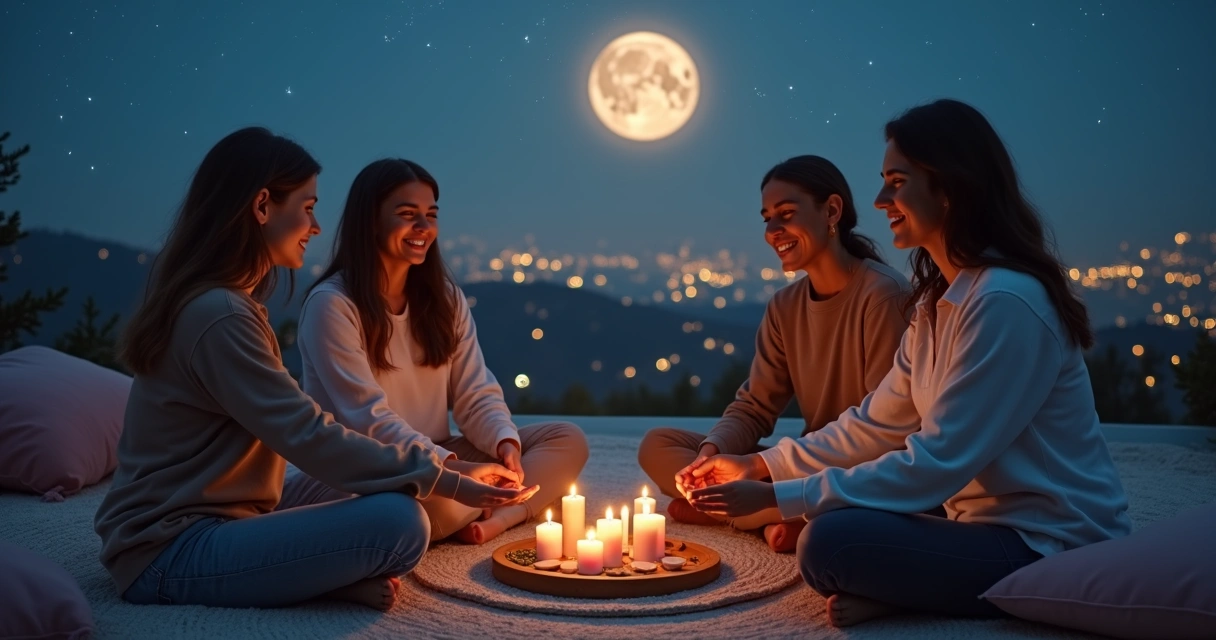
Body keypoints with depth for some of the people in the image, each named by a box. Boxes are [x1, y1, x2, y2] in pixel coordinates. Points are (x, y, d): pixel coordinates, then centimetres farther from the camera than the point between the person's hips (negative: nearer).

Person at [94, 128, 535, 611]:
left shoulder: (226, 301, 13)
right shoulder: (218, 315, -19)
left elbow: (289, 429, 10)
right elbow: (309, 438, -23)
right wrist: (447, 482, -18)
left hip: (208, 522, 10)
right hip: (172, 552, -10)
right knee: (397, 522, -25)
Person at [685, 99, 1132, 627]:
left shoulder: (1006, 302, -23)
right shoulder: (941, 299, 9)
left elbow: (938, 462, -25)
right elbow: (878, 422, 11)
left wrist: (776, 497, -23)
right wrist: (762, 466, 5)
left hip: (1049, 545, -9)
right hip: (989, 522, 9)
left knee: (832, 541, -24)